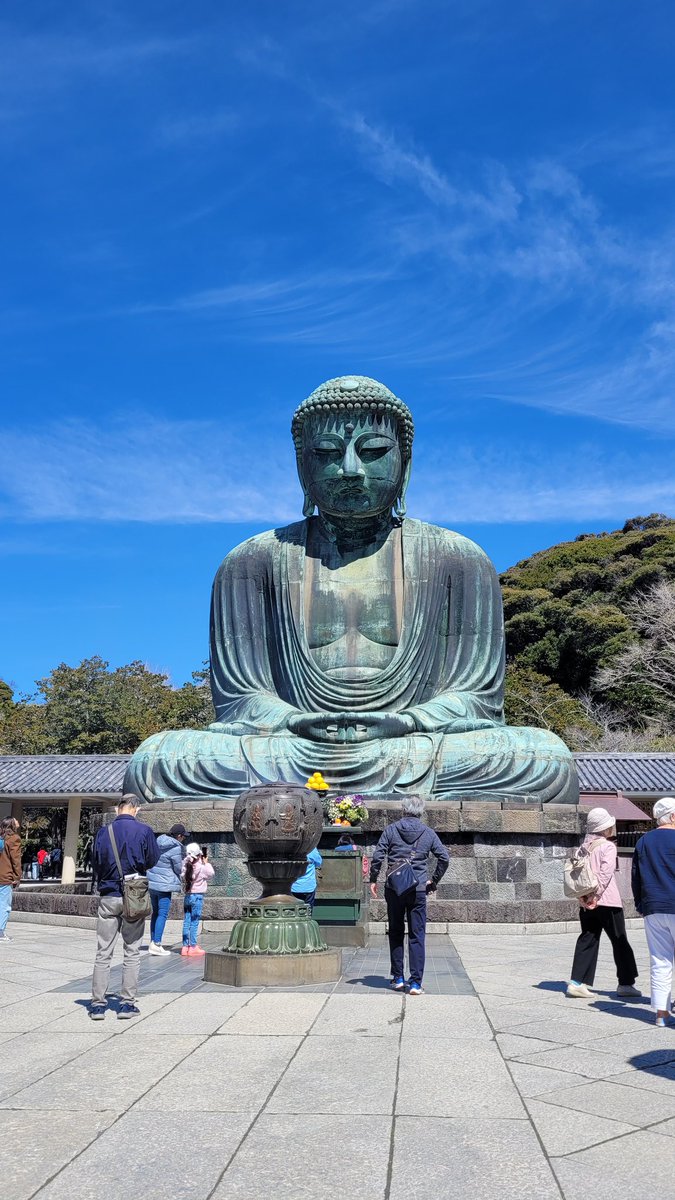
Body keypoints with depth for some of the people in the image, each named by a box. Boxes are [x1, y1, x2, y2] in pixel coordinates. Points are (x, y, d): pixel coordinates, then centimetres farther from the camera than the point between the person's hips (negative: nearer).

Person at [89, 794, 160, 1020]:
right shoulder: (144, 830, -7)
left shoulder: (104, 831, -4)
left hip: (108, 897, 1)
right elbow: (153, 860, 0)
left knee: (103, 953, 8)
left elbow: (96, 862, 1)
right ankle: (127, 1003, 8)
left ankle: (98, 1004, 8)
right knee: (132, 952, 8)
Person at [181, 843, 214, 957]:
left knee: (187, 922, 9)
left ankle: (185, 946, 13)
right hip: (197, 896, -6)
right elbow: (211, 874, -1)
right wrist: (206, 862, 9)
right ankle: (193, 947, 1)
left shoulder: (185, 866, 1)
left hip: (187, 896, 6)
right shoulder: (201, 868, -13)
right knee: (194, 923, -2)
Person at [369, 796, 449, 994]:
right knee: (417, 936, 4)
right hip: (418, 890, 0)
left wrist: (373, 880, 5)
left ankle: (398, 978, 17)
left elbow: (378, 856, -6)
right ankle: (415, 983, 0)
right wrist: (434, 881, 9)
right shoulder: (428, 833, 3)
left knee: (395, 933, 14)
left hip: (394, 889, 0)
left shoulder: (391, 830, -1)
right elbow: (444, 857, -1)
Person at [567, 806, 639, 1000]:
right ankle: (626, 984, 14)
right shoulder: (608, 846, -8)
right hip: (607, 902, -6)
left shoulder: (584, 847, 11)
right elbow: (606, 872, -18)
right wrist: (596, 895, -16)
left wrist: (585, 896, 3)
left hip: (586, 903, 6)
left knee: (587, 941, 7)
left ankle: (577, 982, 0)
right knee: (620, 942, 8)